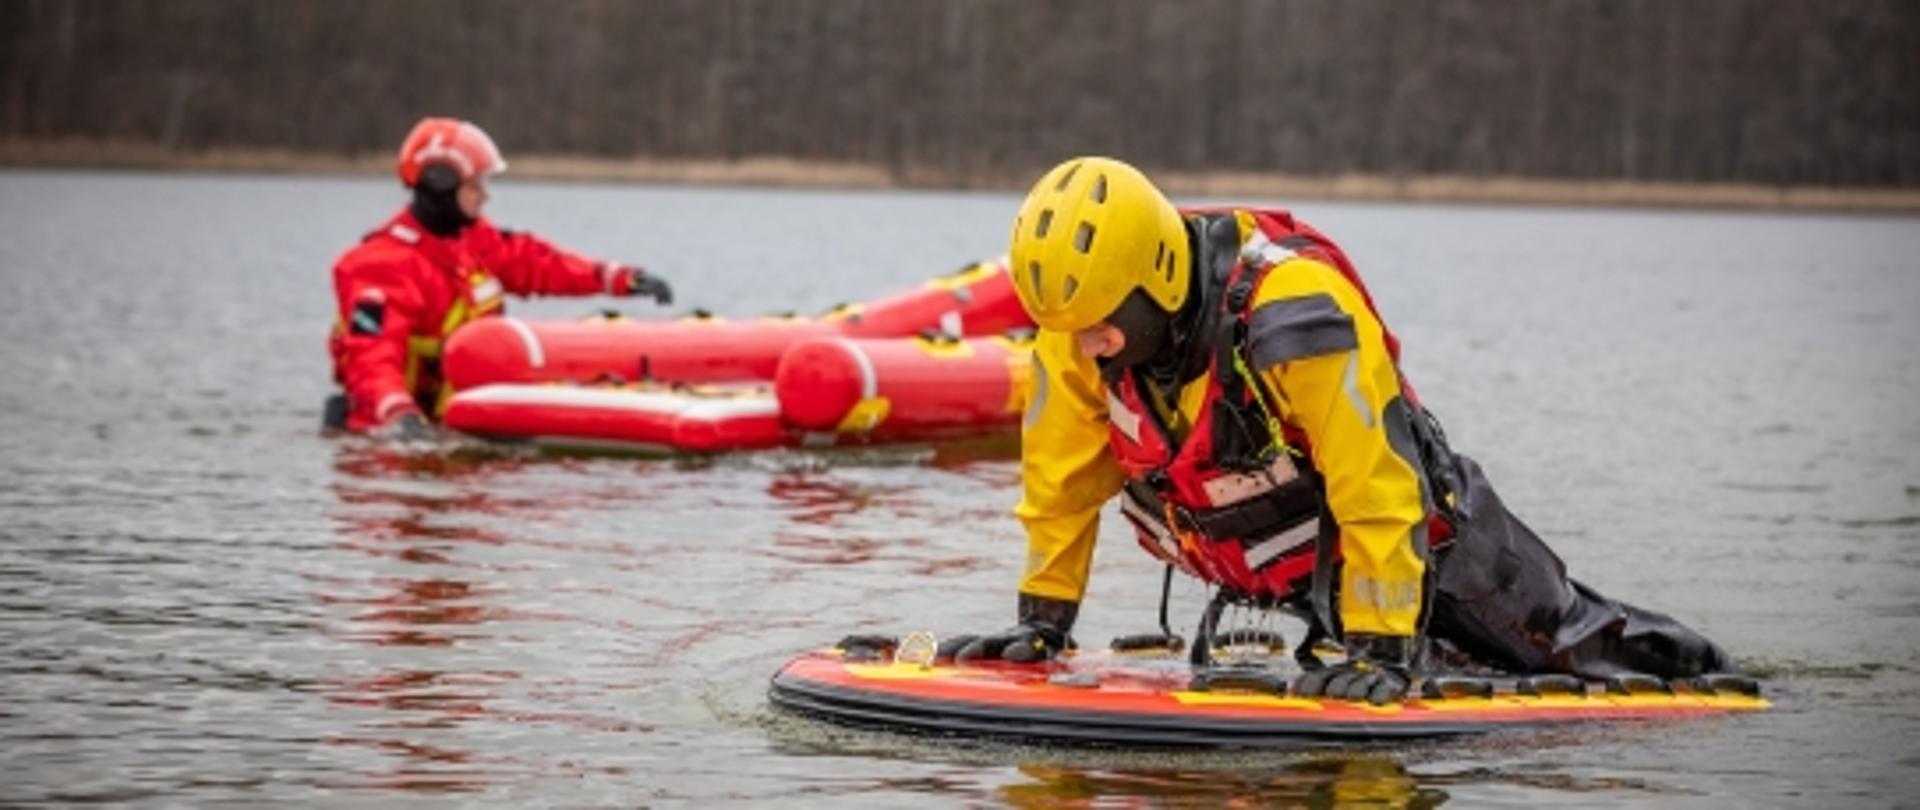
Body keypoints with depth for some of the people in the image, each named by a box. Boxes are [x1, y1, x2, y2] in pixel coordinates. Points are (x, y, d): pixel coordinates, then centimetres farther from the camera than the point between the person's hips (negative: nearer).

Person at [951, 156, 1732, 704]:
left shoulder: (1293, 308, -41)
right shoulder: (1078, 322, -21)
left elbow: (1375, 488, -38)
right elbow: (1061, 477, -6)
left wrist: (1381, 649, -36)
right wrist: (1043, 619, -3)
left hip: (1411, 531, -5)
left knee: (1569, 642, 12)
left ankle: (1692, 668, 38)